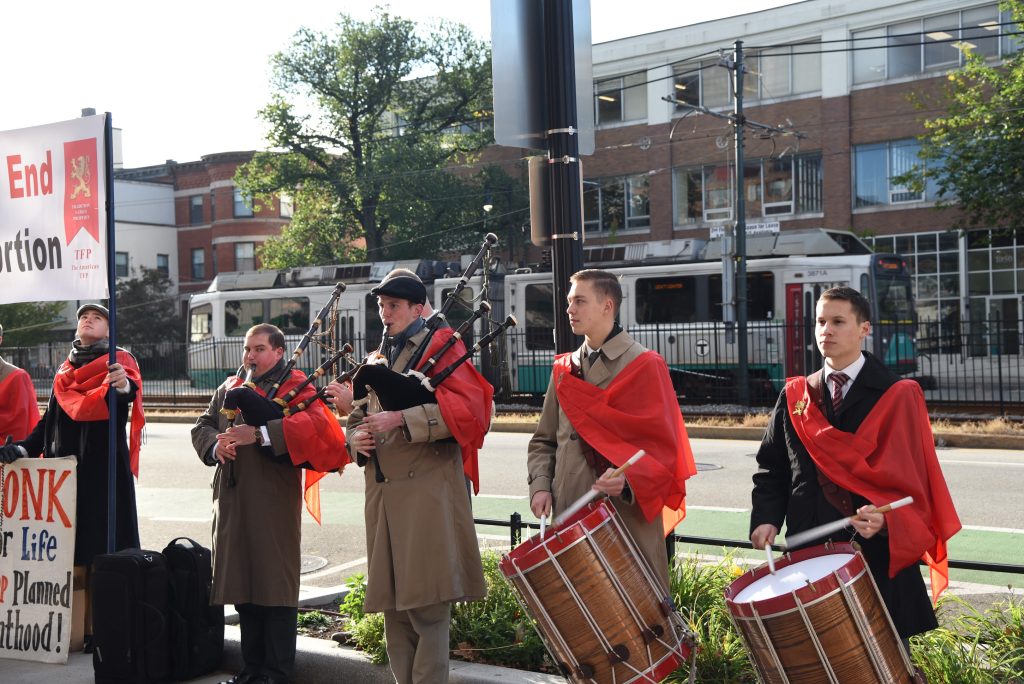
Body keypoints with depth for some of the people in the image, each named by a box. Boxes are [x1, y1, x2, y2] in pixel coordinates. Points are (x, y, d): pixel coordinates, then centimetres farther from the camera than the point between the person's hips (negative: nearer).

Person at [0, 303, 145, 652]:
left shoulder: (120, 361, 2)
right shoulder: (66, 369, 19)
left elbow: (131, 389, -20)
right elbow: (51, 418, 20)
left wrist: (123, 385, -43)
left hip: (104, 469, -5)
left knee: (101, 553, -8)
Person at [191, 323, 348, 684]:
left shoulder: (295, 387, 0)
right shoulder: (229, 389, 20)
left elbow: (315, 422, -18)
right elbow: (202, 426, 17)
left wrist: (260, 433, -23)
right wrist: (216, 445, -6)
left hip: (274, 505, -6)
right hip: (232, 503, 6)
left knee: (275, 587, -3)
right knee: (242, 586, 11)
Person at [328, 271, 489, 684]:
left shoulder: (441, 346, 1)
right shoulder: (375, 361, 22)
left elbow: (465, 408, -12)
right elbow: (358, 416, 27)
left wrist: (401, 420, -19)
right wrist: (356, 437, 3)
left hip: (427, 489, -7)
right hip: (382, 491, 7)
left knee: (427, 604, -7)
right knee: (392, 604, 10)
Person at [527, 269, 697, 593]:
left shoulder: (645, 366, -3)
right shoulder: (564, 369, 13)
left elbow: (663, 447, -7)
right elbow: (544, 439, 18)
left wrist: (628, 479, -23)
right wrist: (540, 485, 2)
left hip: (629, 513, -5)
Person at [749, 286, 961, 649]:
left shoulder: (898, 397, -2)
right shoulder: (794, 397, 8)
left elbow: (917, 477, -6)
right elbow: (771, 466, 11)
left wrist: (886, 517, -23)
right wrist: (766, 518, -4)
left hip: (879, 552, -3)